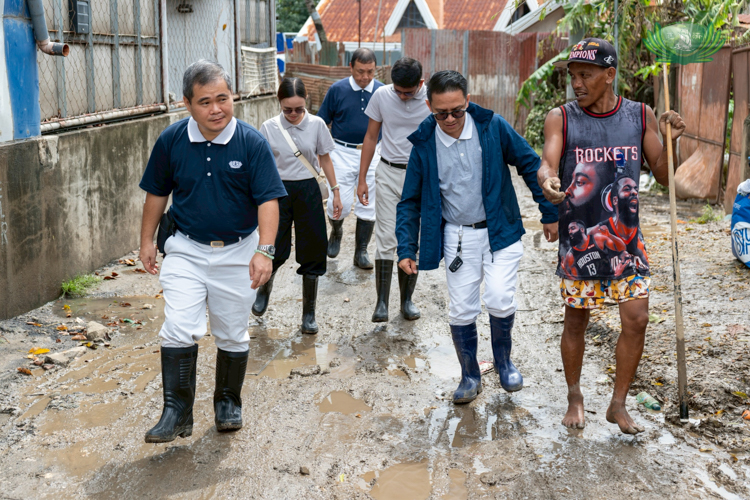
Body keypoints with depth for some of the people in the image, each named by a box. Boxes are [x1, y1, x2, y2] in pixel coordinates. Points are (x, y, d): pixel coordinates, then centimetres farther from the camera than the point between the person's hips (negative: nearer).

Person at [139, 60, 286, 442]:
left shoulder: (252, 143, -13)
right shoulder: (172, 140, -6)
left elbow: (268, 199, -15)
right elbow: (157, 193, 7)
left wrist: (264, 250, -26)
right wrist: (147, 241, 9)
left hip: (237, 252, 0)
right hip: (186, 250, 1)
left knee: (233, 336, 12)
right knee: (179, 330, -13)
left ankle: (228, 403, 32)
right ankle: (177, 411, -2)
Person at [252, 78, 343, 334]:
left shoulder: (316, 124, -2)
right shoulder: (269, 127, -3)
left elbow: (325, 159, 8)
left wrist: (335, 191, 7)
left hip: (308, 190, 1)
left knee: (312, 251, 3)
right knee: (275, 250, 0)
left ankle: (309, 314, 15)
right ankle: (265, 287, 36)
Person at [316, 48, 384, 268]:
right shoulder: (337, 90, -3)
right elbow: (321, 123, 3)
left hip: (372, 154, 2)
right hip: (343, 153, -2)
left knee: (367, 206, 4)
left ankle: (361, 252, 18)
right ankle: (336, 232, 29)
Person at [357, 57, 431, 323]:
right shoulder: (381, 95, -3)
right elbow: (371, 137, 6)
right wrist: (362, 179, 4)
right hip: (388, 173, 0)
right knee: (386, 238, -7)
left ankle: (407, 299, 16)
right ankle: (382, 301, -5)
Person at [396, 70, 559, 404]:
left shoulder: (493, 127, -10)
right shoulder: (424, 144, -5)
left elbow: (530, 166, 0)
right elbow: (411, 202, 3)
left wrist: (550, 213, 2)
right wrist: (406, 249, -4)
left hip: (501, 231, -1)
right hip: (457, 236, 2)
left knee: (499, 301, -14)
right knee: (461, 313, 2)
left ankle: (503, 361, 16)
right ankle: (470, 377, 25)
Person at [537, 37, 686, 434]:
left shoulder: (639, 116, 2)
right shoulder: (561, 118, -4)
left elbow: (663, 175, 5)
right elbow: (547, 164, -18)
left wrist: (670, 141, -14)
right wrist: (548, 182, -41)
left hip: (626, 238, 2)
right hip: (578, 239, -2)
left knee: (637, 319, -1)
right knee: (576, 321, 8)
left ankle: (618, 404, 18)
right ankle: (575, 397, 30)